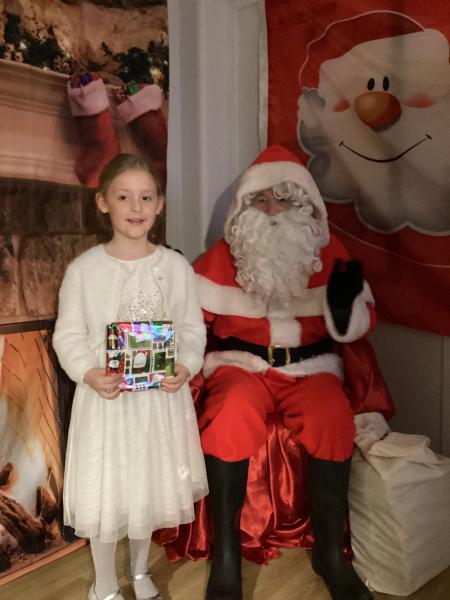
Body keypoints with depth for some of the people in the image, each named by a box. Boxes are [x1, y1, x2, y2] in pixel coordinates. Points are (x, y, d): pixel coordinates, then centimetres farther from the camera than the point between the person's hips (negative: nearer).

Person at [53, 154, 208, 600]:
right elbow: (68, 334, -4)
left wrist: (185, 368, -17)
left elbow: (192, 330, 0)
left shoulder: (176, 267, -3)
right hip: (105, 397, -1)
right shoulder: (83, 269, -7)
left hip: (161, 396, 2)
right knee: (103, 492, 8)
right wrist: (89, 373, -21)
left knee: (151, 487, 18)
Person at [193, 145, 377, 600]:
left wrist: (346, 303, -18)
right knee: (232, 413, -33)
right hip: (241, 364, -1)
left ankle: (329, 549, -7)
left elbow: (360, 324, 5)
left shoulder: (329, 253, 5)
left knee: (333, 418, -29)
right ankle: (225, 551, -15)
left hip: (310, 367, 1)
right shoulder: (221, 256, 2)